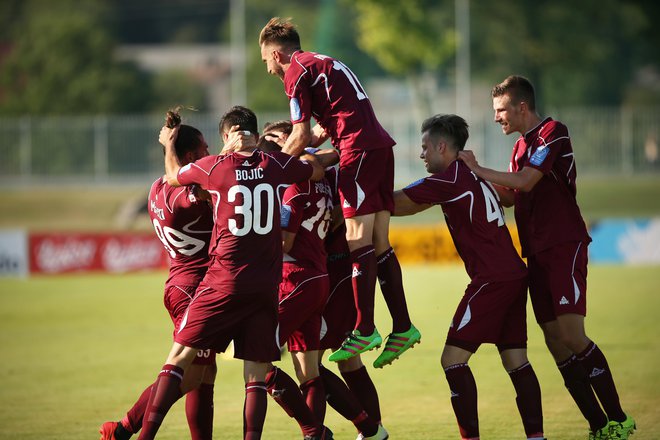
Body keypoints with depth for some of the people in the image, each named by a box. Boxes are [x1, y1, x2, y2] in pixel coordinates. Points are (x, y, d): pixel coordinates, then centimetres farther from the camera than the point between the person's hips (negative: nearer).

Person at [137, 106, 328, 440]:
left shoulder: (212, 167, 0)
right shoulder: (275, 165, 4)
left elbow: (173, 175, 21)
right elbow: (318, 170, 24)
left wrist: (169, 145, 40)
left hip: (224, 282, -2)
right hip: (267, 285, 2)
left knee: (180, 356, 2)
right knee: (256, 374, 4)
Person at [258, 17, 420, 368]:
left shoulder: (296, 72, 0)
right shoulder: (326, 64, 27)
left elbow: (301, 136, -5)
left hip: (359, 150, -9)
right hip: (381, 145, 9)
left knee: (358, 240, -10)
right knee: (378, 244, 7)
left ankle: (365, 330, -13)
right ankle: (402, 327, 4)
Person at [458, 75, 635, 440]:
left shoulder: (553, 133, -8)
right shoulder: (520, 147, 19)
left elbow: (525, 181, -18)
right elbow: (511, 196, 20)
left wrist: (479, 170, -11)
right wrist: (478, 177, 7)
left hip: (564, 245, -9)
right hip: (537, 252, 9)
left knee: (571, 334, -16)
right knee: (554, 340, 1)